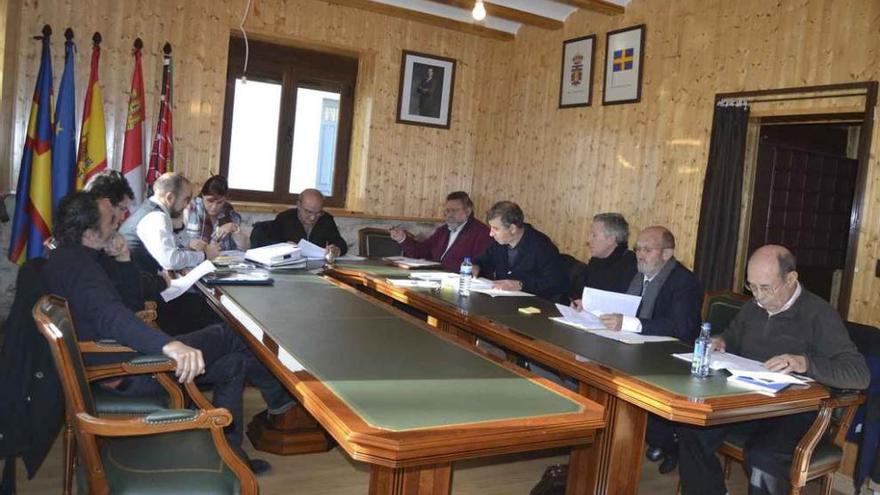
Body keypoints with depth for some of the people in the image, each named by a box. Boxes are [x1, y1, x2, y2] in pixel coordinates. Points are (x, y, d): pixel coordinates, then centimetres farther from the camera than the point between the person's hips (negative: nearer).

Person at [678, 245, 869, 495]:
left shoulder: (820, 315, -10)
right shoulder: (753, 307, 11)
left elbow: (860, 374, -17)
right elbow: (733, 339, 30)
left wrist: (805, 363, -32)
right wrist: (721, 342, 5)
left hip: (793, 412, -6)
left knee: (763, 457, -35)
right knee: (692, 428, -19)